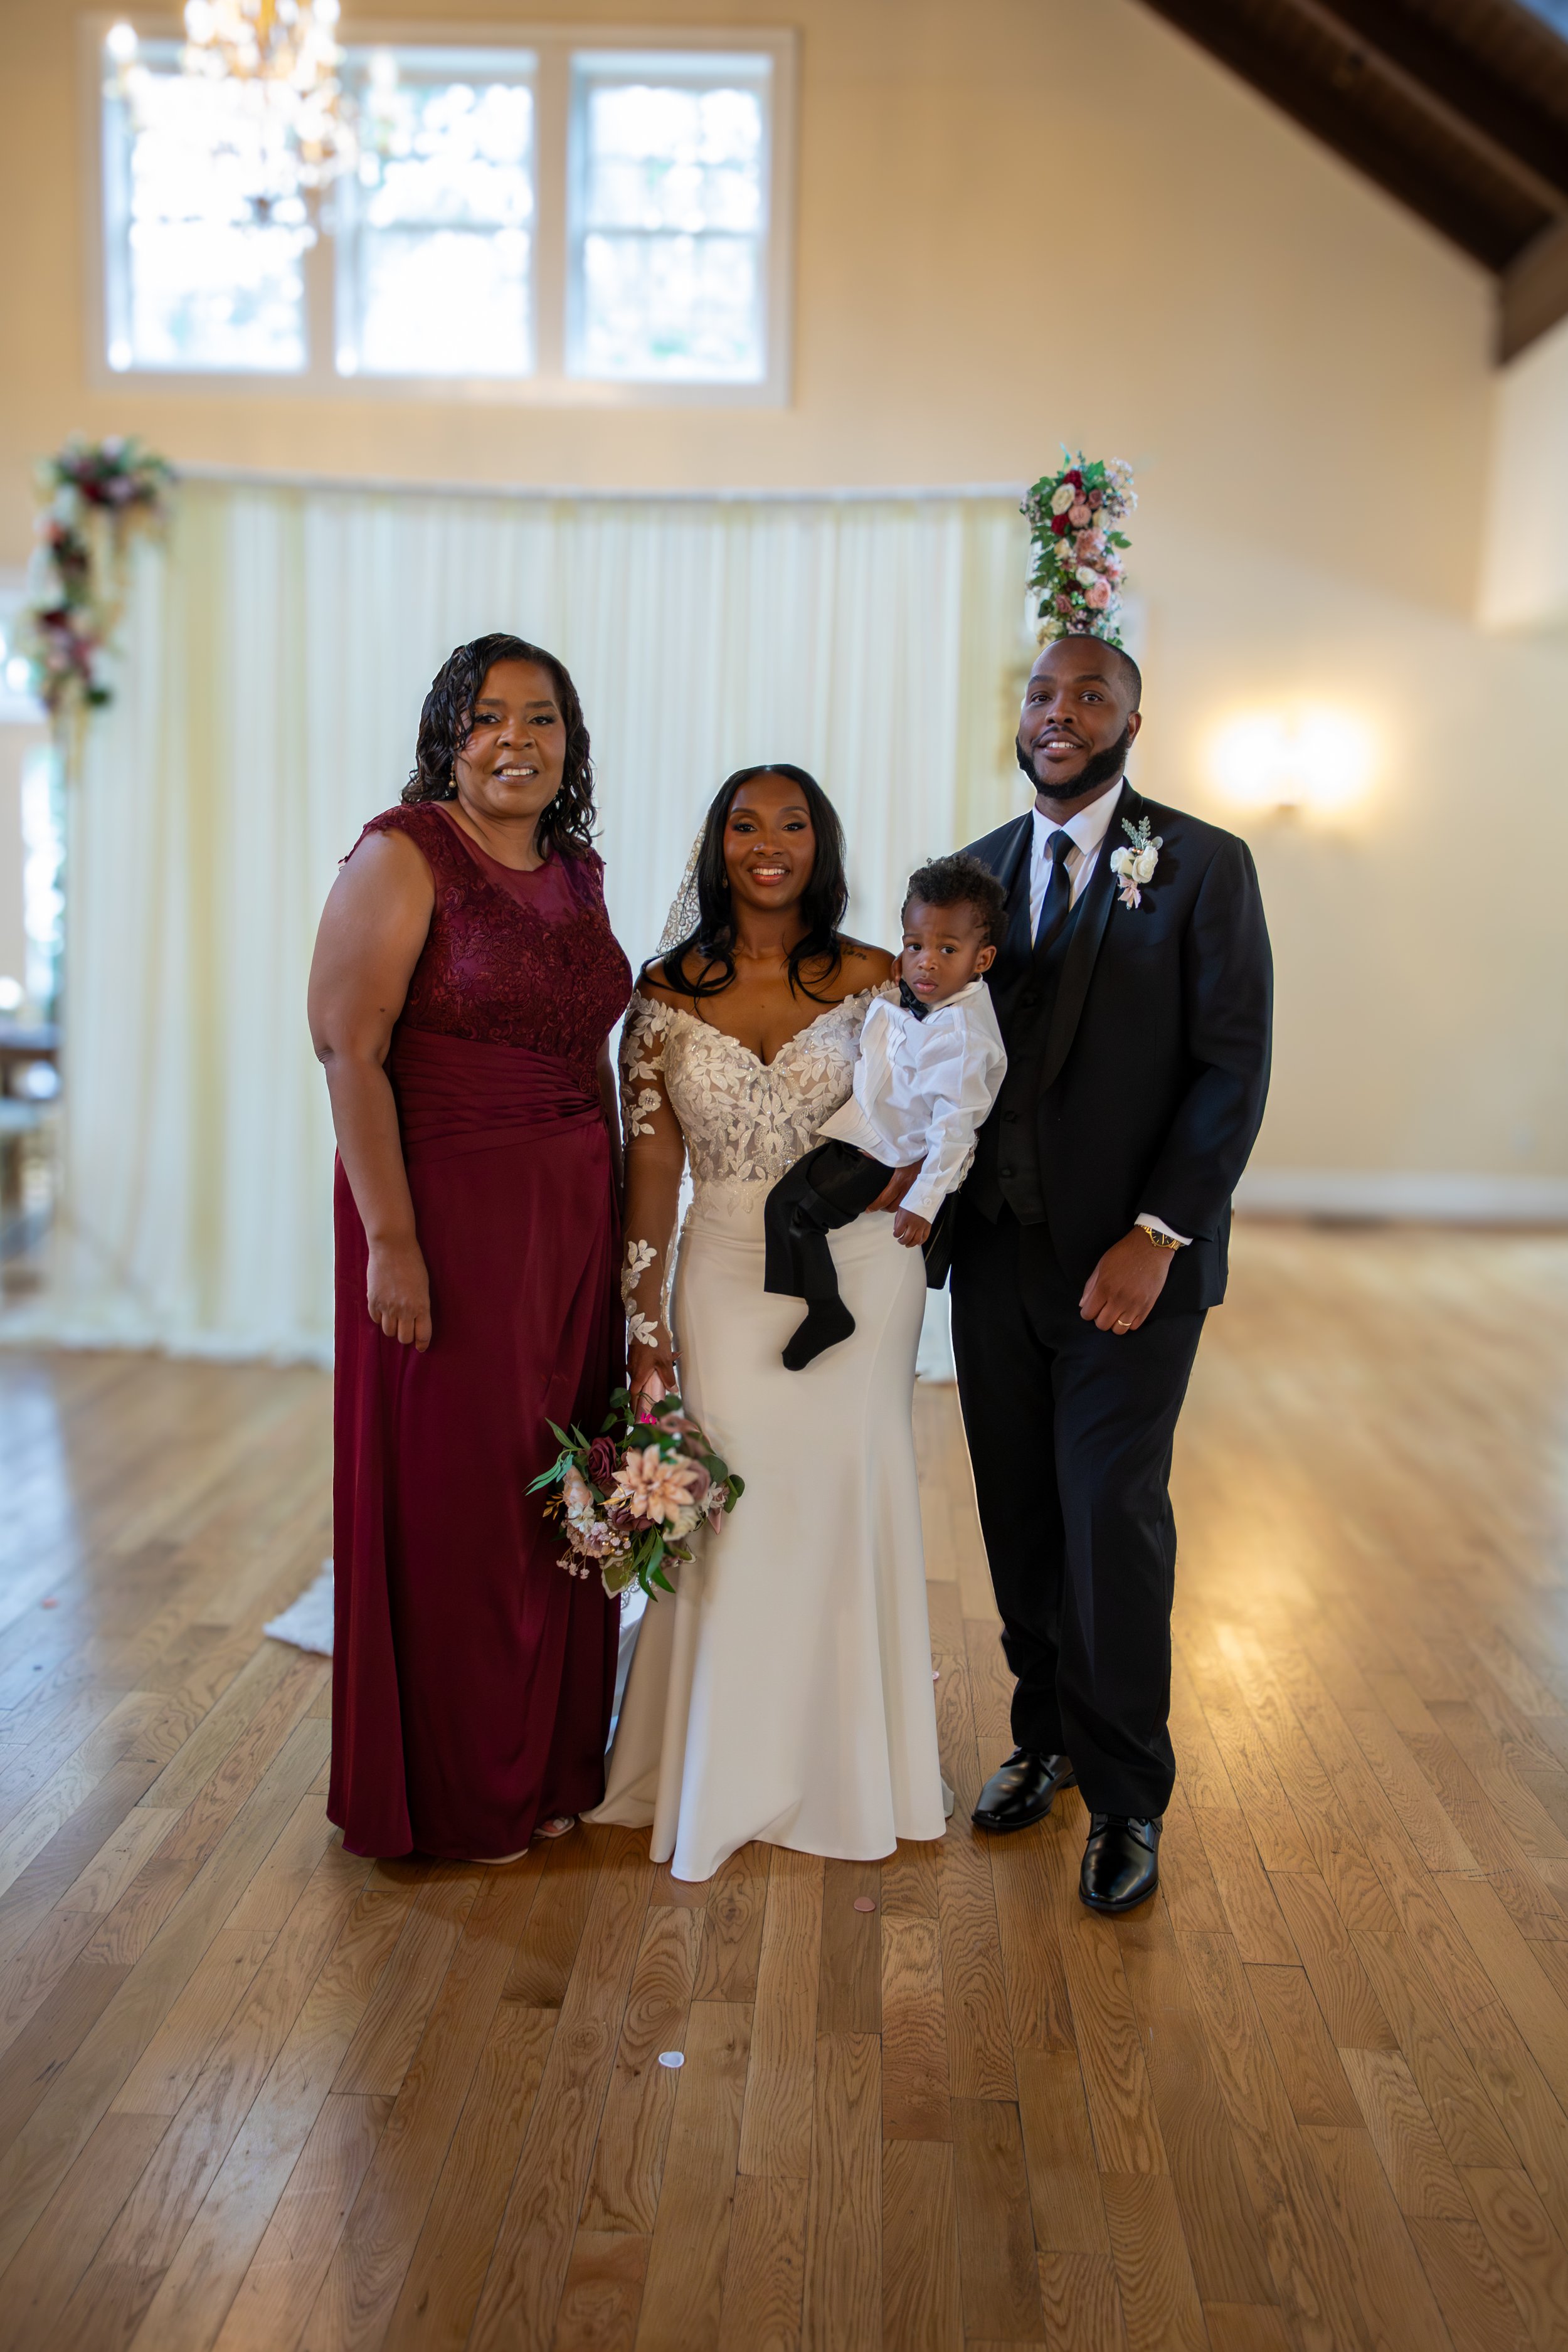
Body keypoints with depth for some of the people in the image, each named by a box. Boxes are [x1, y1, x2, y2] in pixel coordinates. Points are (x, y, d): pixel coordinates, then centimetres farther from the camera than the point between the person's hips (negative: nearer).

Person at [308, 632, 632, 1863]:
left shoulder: (577, 869, 11)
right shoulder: (405, 854, -9)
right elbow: (349, 1048, -15)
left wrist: (612, 1214, 12)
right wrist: (390, 1239, -20)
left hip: (576, 1217, 7)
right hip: (451, 1211, -6)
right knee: (457, 1496, 3)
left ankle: (554, 1763, 30)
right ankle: (455, 1797, 22)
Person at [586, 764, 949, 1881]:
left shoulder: (876, 981, -1)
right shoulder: (667, 991, 1)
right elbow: (651, 1163, 0)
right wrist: (647, 1318, -2)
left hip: (860, 1273, 0)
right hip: (729, 1276, 0)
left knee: (846, 1499, 7)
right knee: (727, 1514, 2)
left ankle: (845, 1768, 27)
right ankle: (727, 1777, 22)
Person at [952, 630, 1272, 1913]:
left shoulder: (1204, 865, -4)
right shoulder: (979, 869, 10)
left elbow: (1234, 1069, -8)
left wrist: (1154, 1239, -15)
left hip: (1131, 1258, -4)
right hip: (997, 1249, 4)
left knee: (1111, 1515, -2)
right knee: (1019, 1510, 11)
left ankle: (1127, 1794, 15)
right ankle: (1048, 1734, 30)